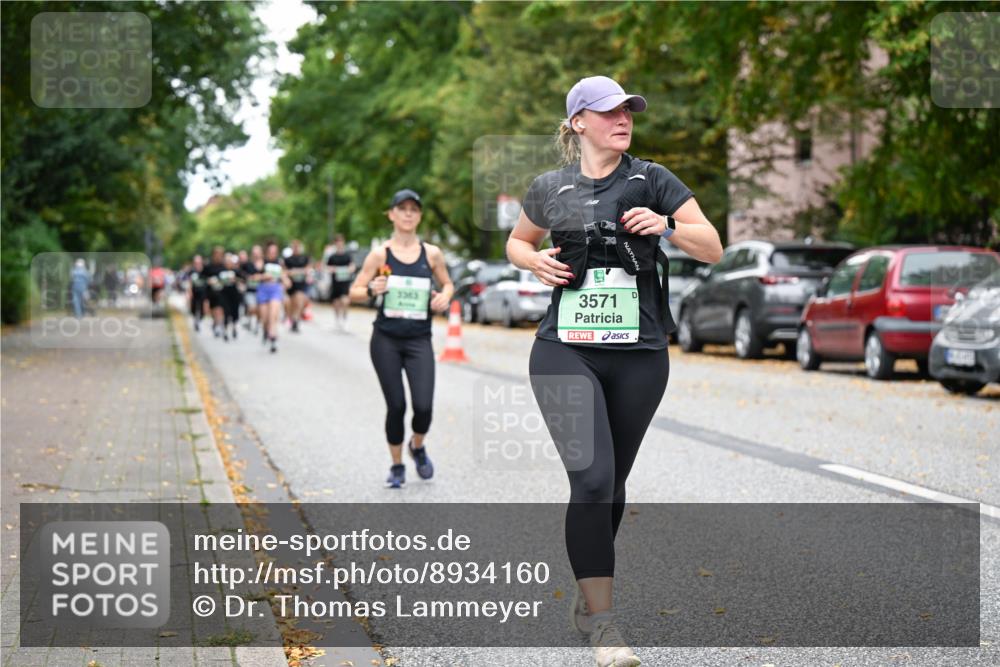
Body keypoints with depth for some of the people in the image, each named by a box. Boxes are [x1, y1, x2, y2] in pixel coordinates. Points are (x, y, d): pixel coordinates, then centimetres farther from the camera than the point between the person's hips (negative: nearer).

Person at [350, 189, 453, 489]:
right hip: (386, 339, -1)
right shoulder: (380, 254, -1)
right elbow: (354, 292, 2)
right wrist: (372, 290, -19)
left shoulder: (431, 253, 3)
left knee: (423, 406, -11)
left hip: (419, 340, 1)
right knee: (396, 406, 1)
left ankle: (417, 446, 22)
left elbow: (447, 284, 18)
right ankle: (397, 466, 22)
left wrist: (444, 296, -5)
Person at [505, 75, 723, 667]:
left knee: (613, 483, 11)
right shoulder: (550, 189, 6)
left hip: (639, 356, 1)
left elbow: (713, 249, 2)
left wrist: (666, 227, -16)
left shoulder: (653, 180, 3)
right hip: (566, 352, -1)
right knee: (592, 479, -15)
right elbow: (516, 243, 23)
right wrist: (536, 261, 1)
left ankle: (589, 595, 32)